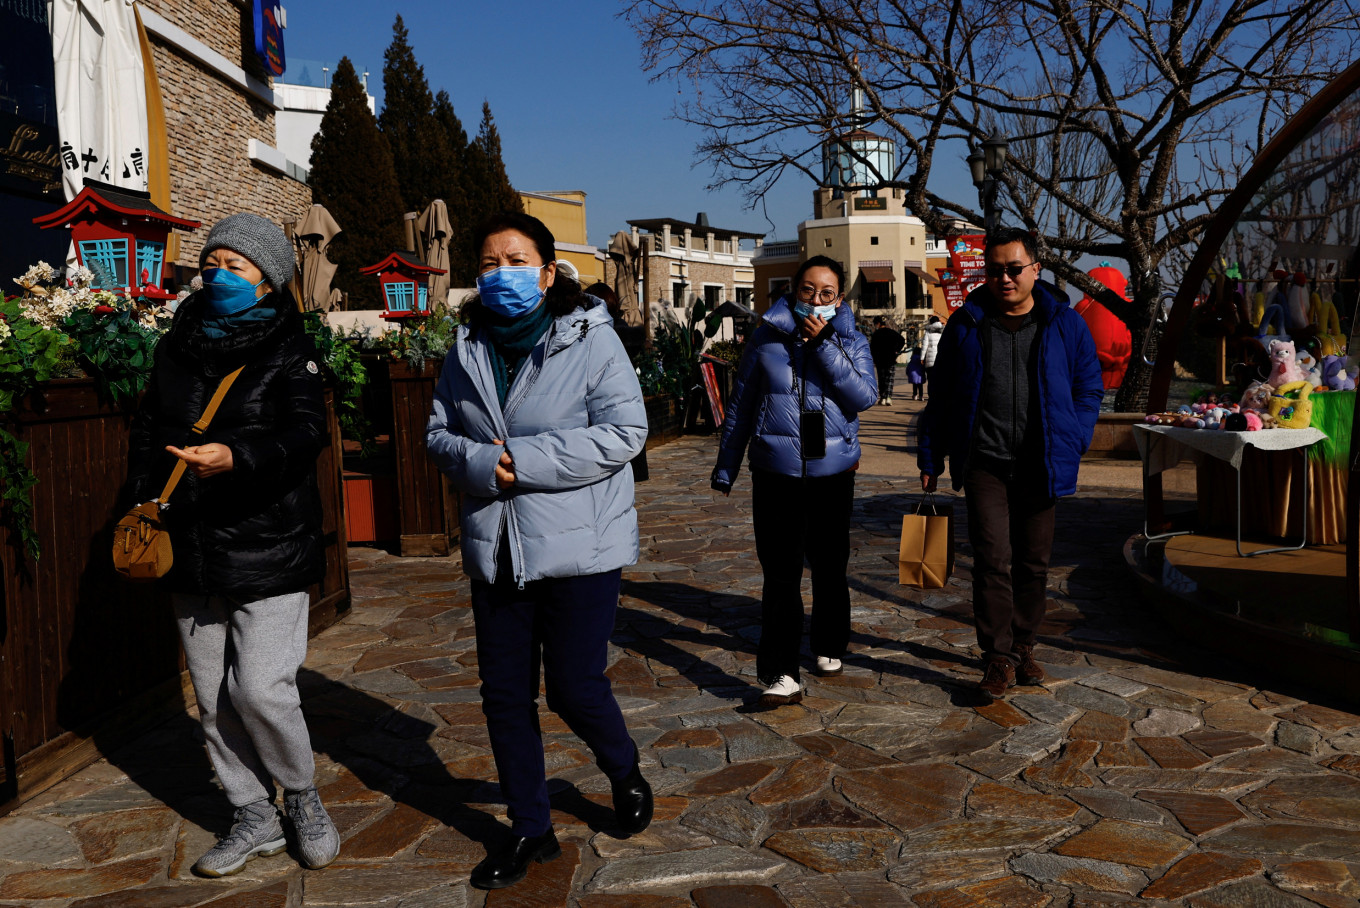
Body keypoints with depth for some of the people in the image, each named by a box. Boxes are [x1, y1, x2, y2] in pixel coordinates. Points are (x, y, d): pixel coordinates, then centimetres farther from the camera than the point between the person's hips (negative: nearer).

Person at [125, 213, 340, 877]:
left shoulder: (289, 351, -5)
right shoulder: (177, 346, 11)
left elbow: (305, 434, -19)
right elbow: (147, 429, 19)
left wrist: (236, 458, -36)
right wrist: (144, 498, 6)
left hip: (267, 549, -6)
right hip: (191, 550, 6)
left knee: (259, 688, -11)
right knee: (213, 698, 10)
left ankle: (302, 798, 16)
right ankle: (255, 820, 26)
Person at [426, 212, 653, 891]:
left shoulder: (589, 337, -7)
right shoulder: (467, 347, 8)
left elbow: (624, 432, -16)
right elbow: (439, 433, 10)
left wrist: (523, 460, -19)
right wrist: (481, 464, -13)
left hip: (579, 546, -5)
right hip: (496, 548, 5)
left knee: (575, 690, 0)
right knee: (504, 696, 10)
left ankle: (625, 773, 34)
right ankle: (530, 830, 29)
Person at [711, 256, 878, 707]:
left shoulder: (850, 341, 4)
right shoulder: (767, 336, 3)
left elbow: (864, 396, -13)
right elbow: (740, 405, 9)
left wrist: (823, 345, -17)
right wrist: (725, 468, 11)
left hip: (833, 471, 1)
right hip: (775, 471, -1)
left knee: (829, 566, 13)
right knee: (780, 571, -6)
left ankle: (829, 647, 34)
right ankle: (780, 673, -7)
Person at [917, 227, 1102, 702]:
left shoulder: (1065, 324, 5)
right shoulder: (966, 325, 4)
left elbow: (1088, 389, 11)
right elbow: (941, 396, 9)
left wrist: (1073, 443, -3)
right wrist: (930, 457, 7)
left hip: (1040, 466, 2)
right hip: (984, 463, -1)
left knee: (1033, 564, 10)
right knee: (993, 559, -9)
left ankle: (1023, 648, 26)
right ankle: (999, 658, 0)